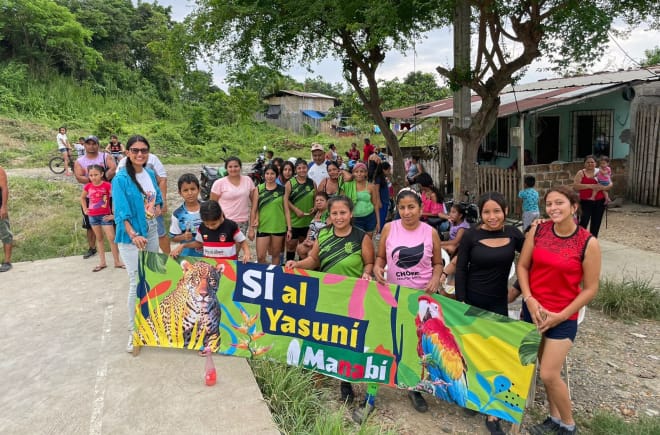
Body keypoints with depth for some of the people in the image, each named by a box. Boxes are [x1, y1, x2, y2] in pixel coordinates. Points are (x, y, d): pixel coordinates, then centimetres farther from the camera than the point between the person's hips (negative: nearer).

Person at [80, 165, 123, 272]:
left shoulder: (107, 185, -13)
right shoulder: (88, 186, 0)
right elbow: (82, 197, 19)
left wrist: (114, 214, -14)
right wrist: (85, 209, 10)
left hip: (105, 216, -4)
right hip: (92, 216, 4)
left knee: (111, 238, -5)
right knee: (99, 238, 13)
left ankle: (117, 262, 4)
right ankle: (102, 262, 20)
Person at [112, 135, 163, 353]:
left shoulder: (150, 174, 4)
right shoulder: (121, 179, -14)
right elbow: (121, 212, -18)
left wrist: (157, 208, -5)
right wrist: (134, 235, -29)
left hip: (152, 233, 6)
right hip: (131, 237, -6)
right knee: (137, 283, -4)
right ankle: (133, 330, 11)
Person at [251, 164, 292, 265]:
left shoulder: (282, 190, 2)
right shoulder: (258, 189, 1)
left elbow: (286, 210, 3)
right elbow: (254, 209, 4)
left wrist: (289, 229, 0)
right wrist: (251, 227, 0)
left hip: (279, 227, 0)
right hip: (263, 227, 0)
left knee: (276, 255, 11)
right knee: (260, 257, -2)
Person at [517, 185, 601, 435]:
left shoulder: (588, 243, -13)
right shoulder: (538, 231, -4)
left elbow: (590, 289, -7)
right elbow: (522, 266, 3)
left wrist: (560, 316, -11)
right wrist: (529, 299, -9)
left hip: (563, 317, -3)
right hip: (534, 310, 4)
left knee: (549, 374, -3)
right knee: (546, 369, 15)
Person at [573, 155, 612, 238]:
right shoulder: (581, 173, 0)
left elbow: (610, 184, 7)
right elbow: (575, 186, -13)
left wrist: (603, 187, -14)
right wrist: (590, 186, -21)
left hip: (599, 202, 4)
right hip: (586, 202, -3)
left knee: (596, 223, 9)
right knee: (584, 221, -14)